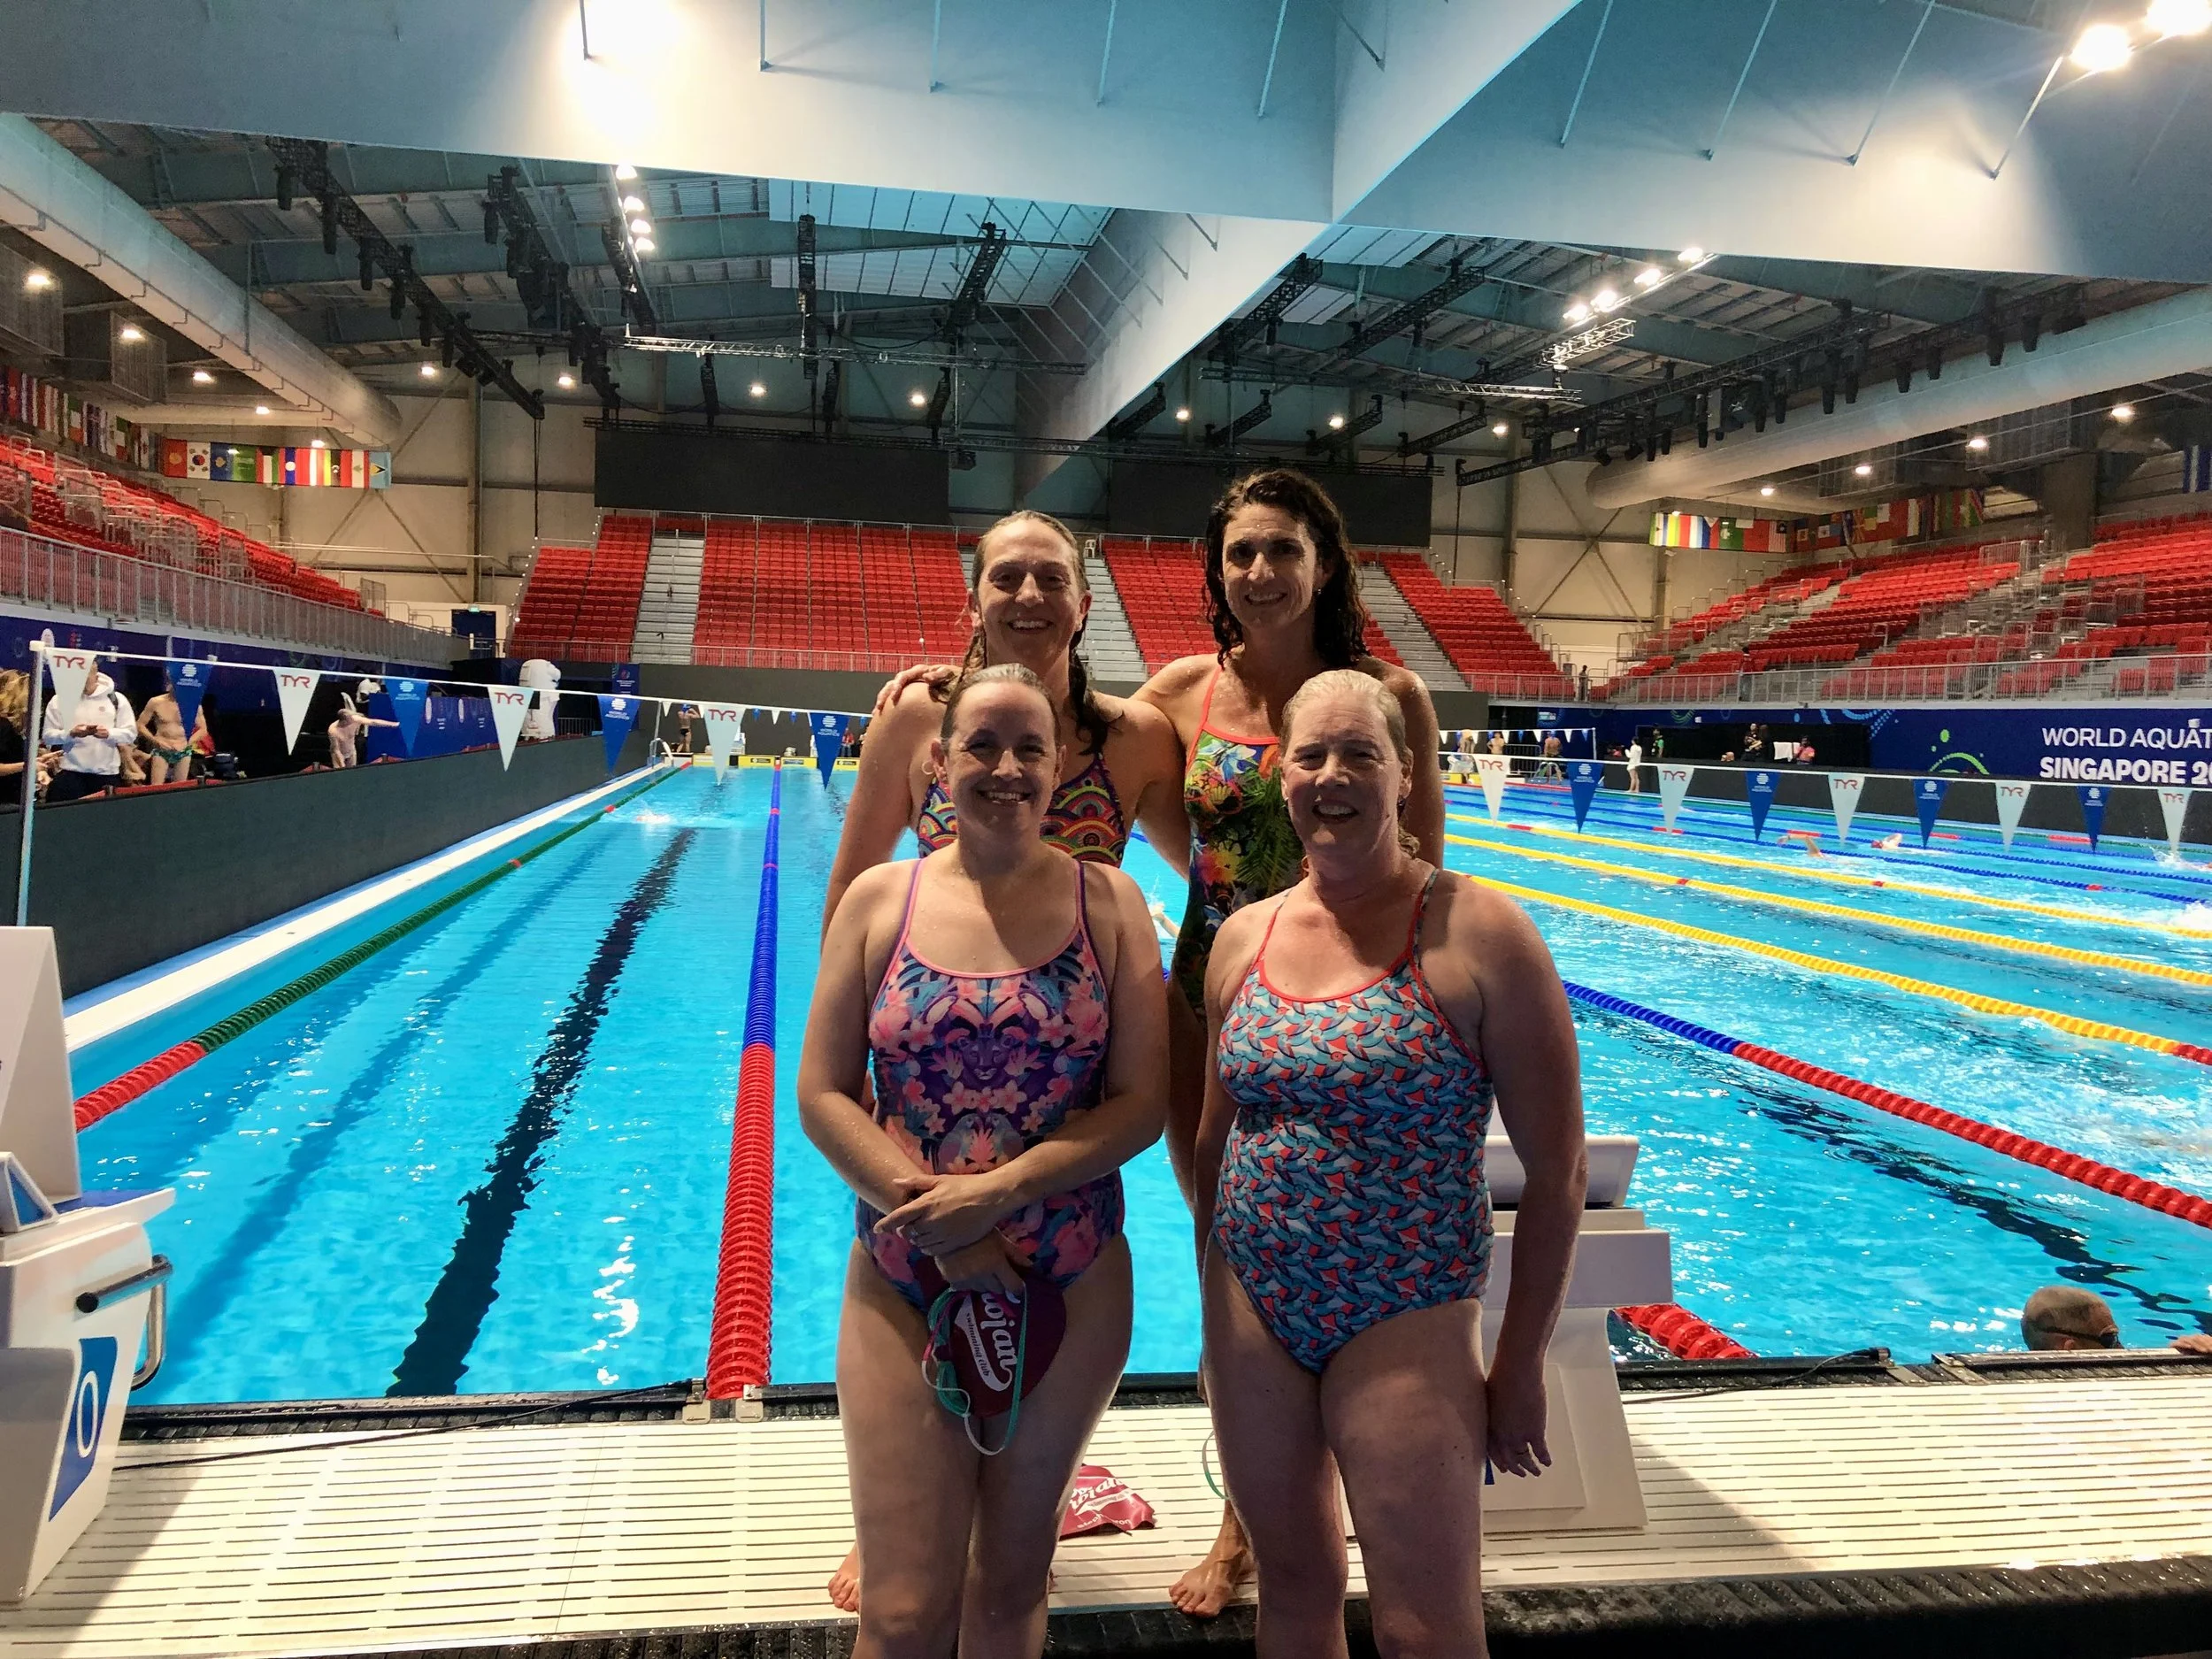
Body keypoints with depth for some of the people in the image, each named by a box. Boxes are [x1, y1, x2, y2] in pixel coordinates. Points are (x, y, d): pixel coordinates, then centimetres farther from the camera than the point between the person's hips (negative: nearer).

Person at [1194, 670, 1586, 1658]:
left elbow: (1555, 1173, -8)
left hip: (1405, 1320, -4)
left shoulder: (1478, 936, -13)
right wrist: (1215, 1322, 15)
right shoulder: (1242, 938, 2)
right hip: (1253, 1311, 4)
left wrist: (1520, 1366, -4)